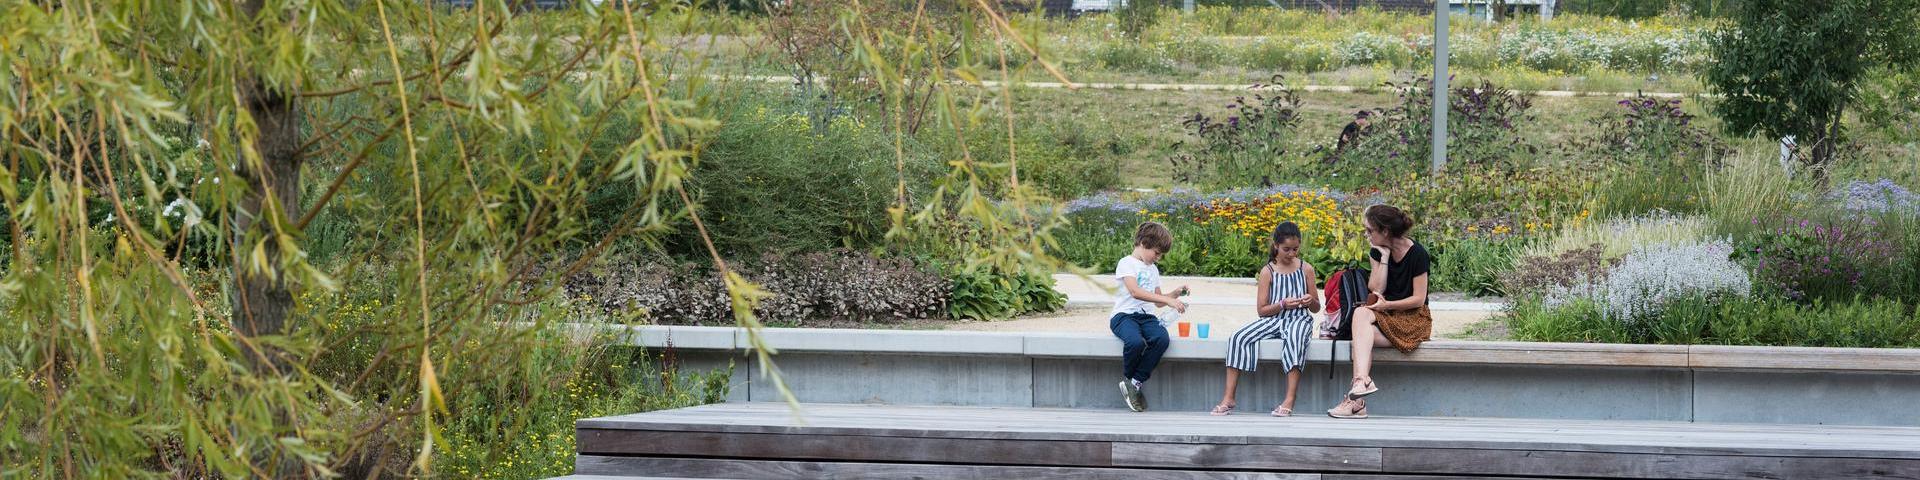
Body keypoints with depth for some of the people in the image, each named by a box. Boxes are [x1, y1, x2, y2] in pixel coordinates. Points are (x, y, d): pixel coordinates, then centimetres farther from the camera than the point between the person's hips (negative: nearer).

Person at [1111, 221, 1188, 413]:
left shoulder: (1153, 269, 23)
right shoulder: (1127, 263, -2)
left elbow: (1157, 301, 29)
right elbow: (1135, 292, -19)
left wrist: (1174, 294, 10)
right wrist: (1168, 300, -24)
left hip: (1146, 316, 6)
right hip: (1124, 315, -6)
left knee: (1161, 339, -30)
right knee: (1136, 342, -38)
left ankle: (1134, 383, -20)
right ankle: (1129, 378, -8)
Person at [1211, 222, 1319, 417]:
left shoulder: (1306, 269, 8)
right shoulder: (1268, 271, 5)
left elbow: (1316, 307, 15)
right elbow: (1261, 309, 2)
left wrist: (1311, 301, -9)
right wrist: (1283, 304, -14)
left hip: (1299, 319, -2)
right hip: (1273, 319, 2)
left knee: (1295, 338, -39)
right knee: (1238, 338, -23)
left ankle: (1289, 400, -43)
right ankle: (1228, 398, -21)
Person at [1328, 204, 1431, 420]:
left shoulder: (1417, 254, -11)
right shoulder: (1378, 252, 8)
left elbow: (1419, 299, -11)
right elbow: (1376, 290, -2)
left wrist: (1387, 305, -21)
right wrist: (1384, 258, -8)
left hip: (1414, 319, -5)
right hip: (1386, 315, 5)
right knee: (1361, 314, -30)